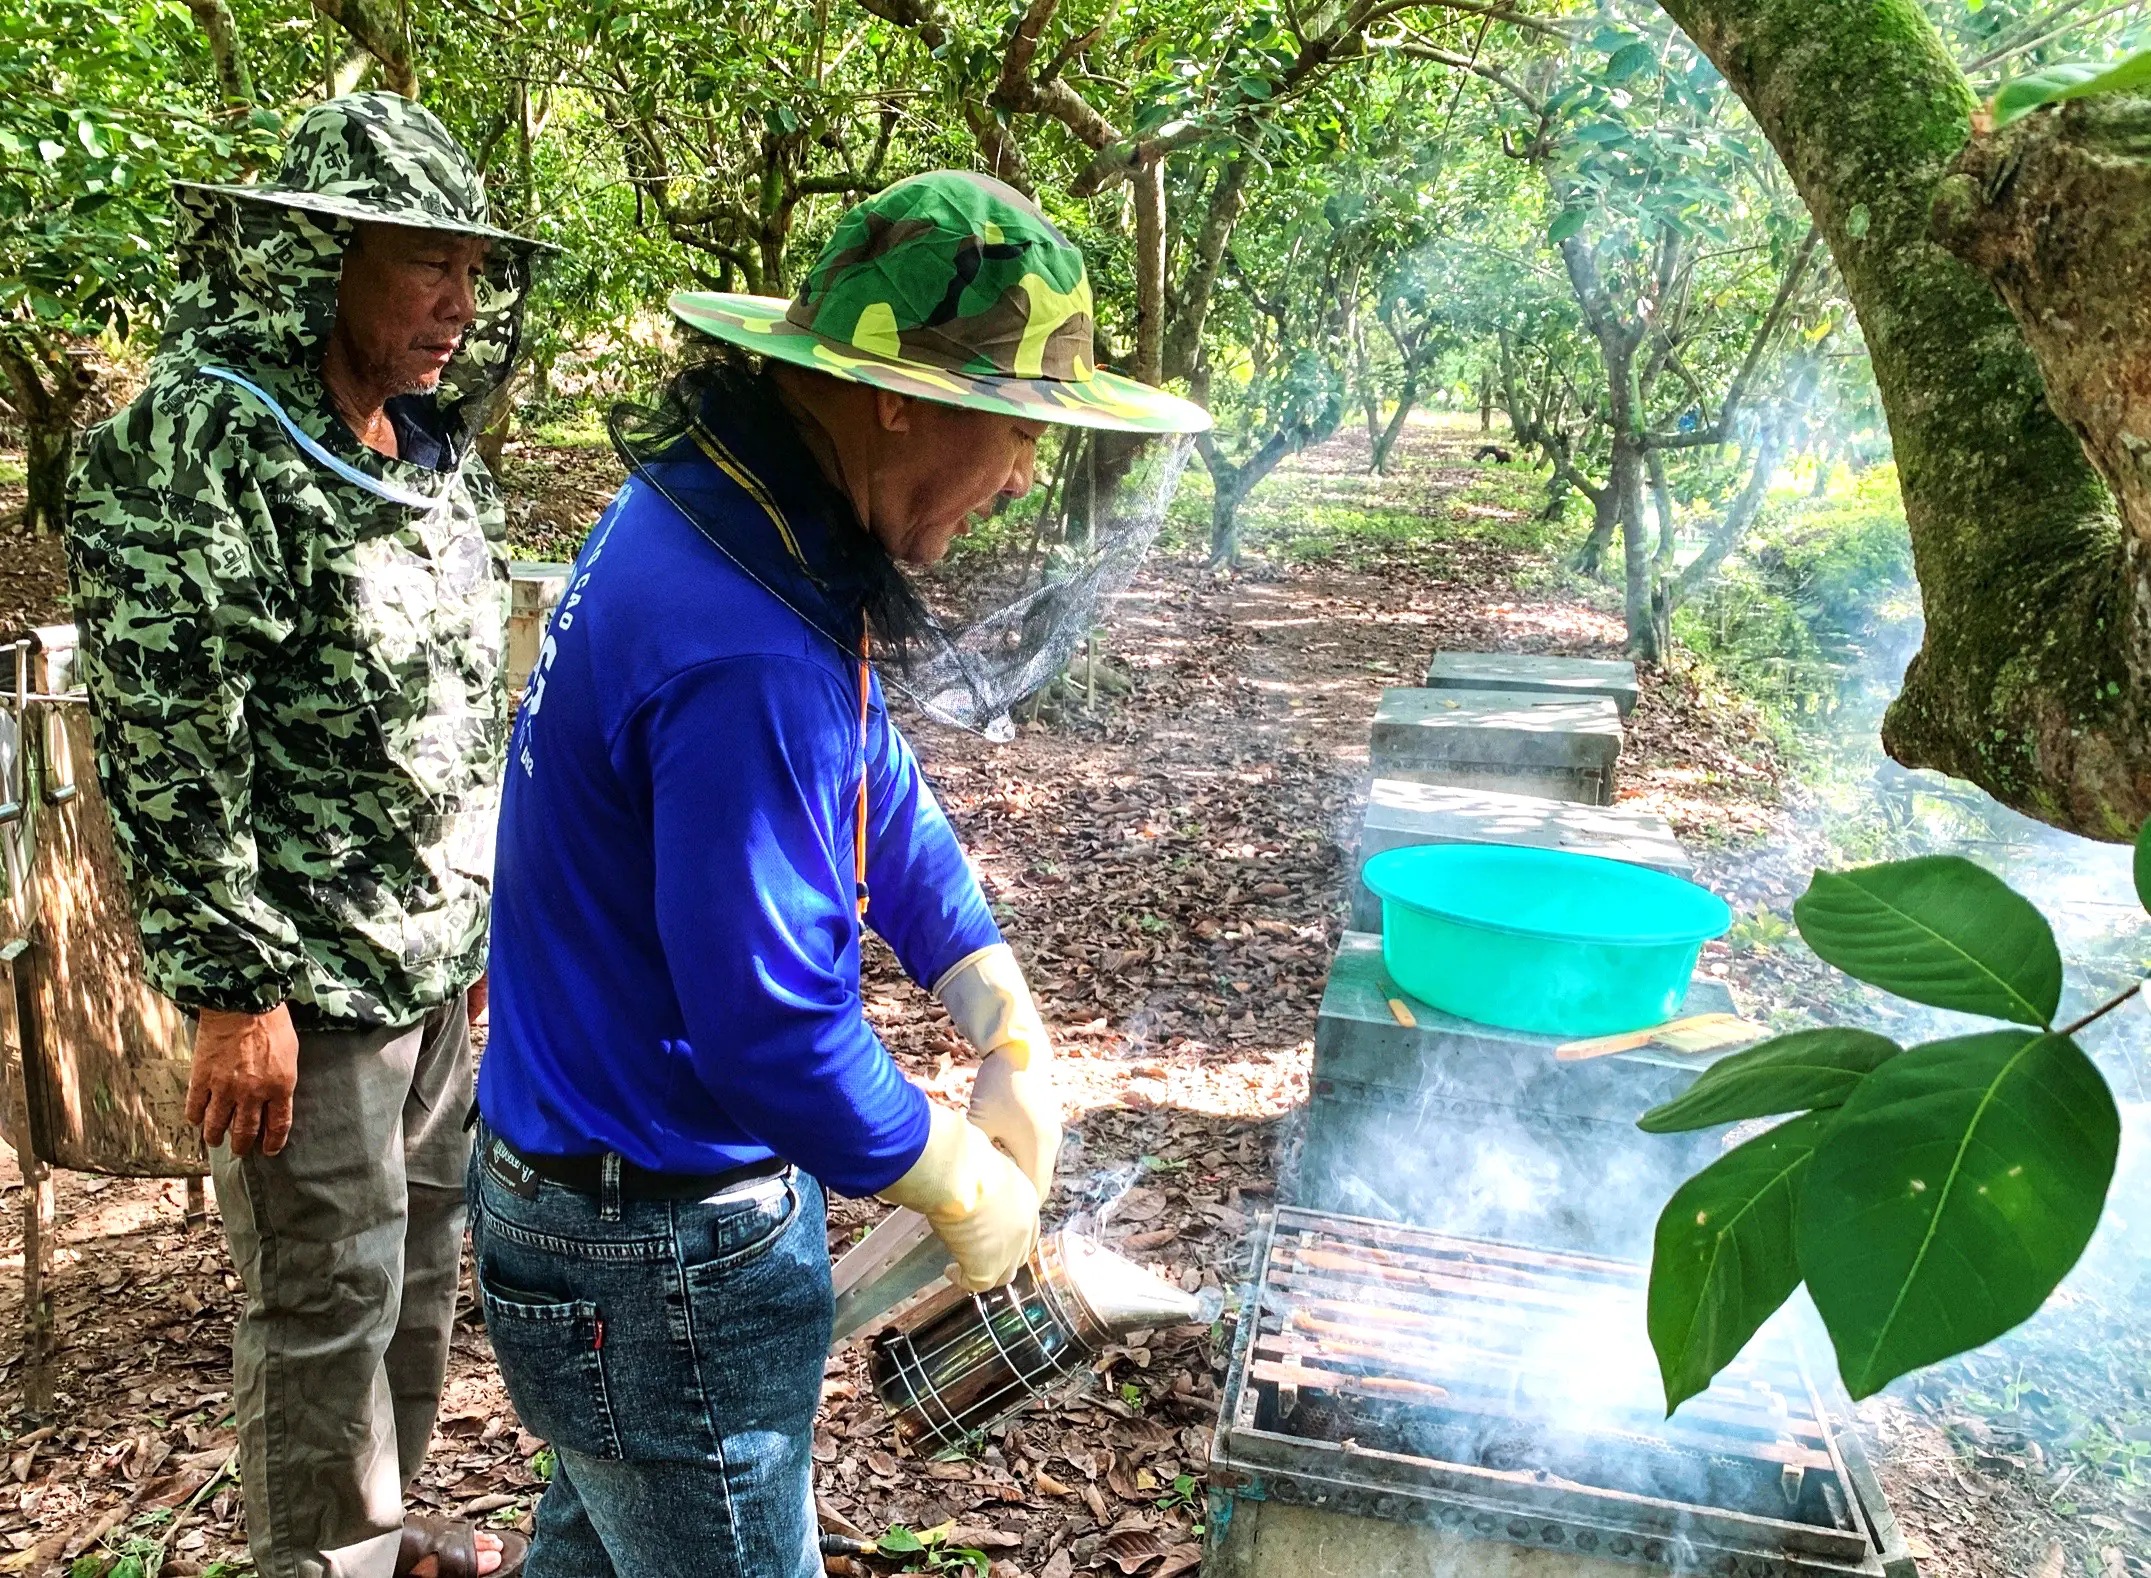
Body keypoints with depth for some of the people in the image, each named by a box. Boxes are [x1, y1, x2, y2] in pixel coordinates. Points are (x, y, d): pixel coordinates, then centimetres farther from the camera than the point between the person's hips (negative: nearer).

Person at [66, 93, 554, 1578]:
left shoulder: (433, 450, 9)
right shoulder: (198, 435, -16)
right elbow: (164, 743, -19)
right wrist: (231, 987, -18)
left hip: (441, 956, 8)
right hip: (311, 976, -8)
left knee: (423, 1266, 20)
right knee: (328, 1304, 7)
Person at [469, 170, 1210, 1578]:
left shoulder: (707, 513, 0)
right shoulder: (747, 657, -34)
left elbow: (878, 780, 6)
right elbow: (773, 1024, -31)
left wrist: (1014, 1039, 6)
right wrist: (968, 1188, -13)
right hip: (662, 1258, -9)